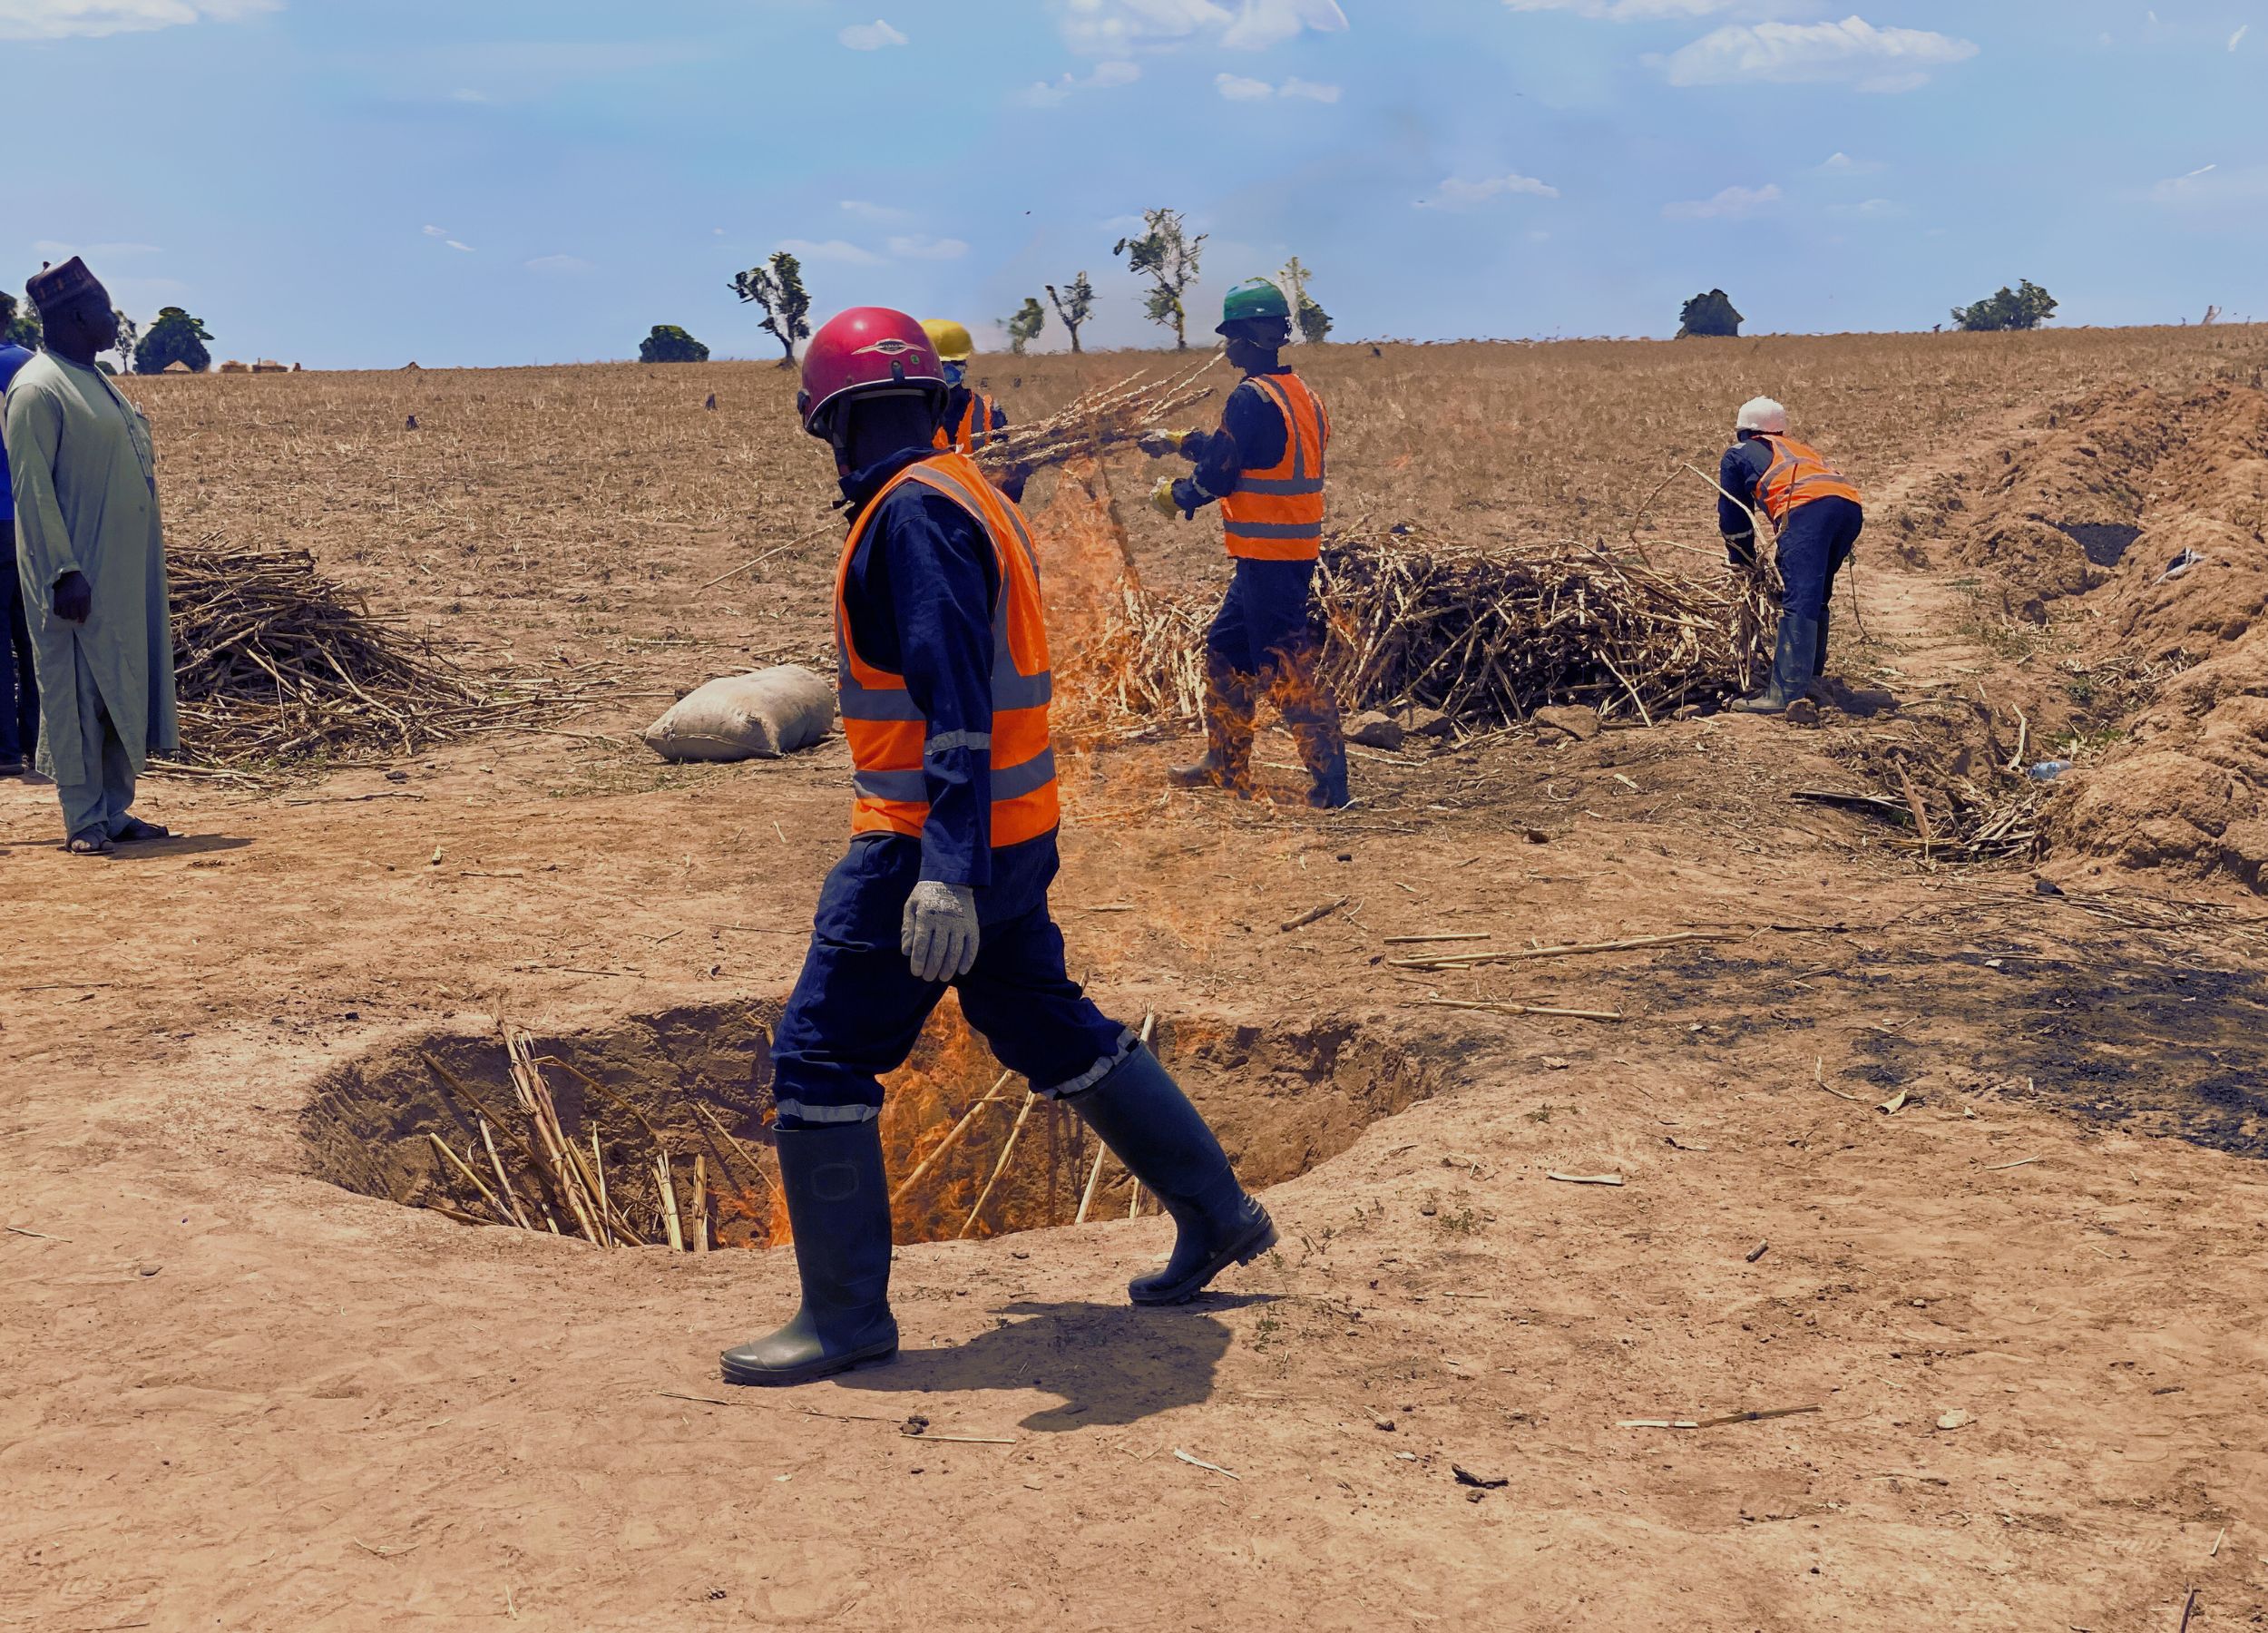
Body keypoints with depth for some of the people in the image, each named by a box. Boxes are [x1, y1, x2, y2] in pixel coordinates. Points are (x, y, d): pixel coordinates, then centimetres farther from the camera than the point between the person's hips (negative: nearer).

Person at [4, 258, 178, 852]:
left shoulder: (98, 382, 16)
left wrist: (147, 560, 19)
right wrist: (65, 571, -22)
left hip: (127, 570, 9)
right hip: (81, 575, -9)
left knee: (125, 686, 11)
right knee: (77, 691, -2)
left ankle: (115, 810, 18)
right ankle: (83, 821, 5)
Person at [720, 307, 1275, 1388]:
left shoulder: (915, 513, -17)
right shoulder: (974, 498, 13)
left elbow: (958, 700, -27)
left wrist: (946, 871, -34)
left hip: (934, 846, -10)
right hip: (1015, 833, 10)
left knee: (820, 1060, -3)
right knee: (1053, 1032, 21)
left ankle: (845, 1317, 5)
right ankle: (1217, 1216, 30)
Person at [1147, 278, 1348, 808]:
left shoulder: (1252, 398, -16)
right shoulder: (1300, 393, 13)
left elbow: (1218, 475, -15)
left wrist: (1171, 496, 3)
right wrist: (1177, 441, 27)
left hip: (1269, 556, -10)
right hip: (1294, 548, 10)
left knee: (1289, 664, -6)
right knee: (1225, 648, 19)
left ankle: (1330, 782, -5)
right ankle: (1226, 765, 26)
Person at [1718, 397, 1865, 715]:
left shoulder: (1738, 454, 26)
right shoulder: (1798, 449, 41)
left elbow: (1733, 521, 26)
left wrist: (1744, 565, 40)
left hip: (1808, 506, -6)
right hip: (1852, 507, 6)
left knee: (1798, 603, -15)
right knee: (1816, 598, 21)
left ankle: (1786, 694, -24)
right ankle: (1810, 679, 25)